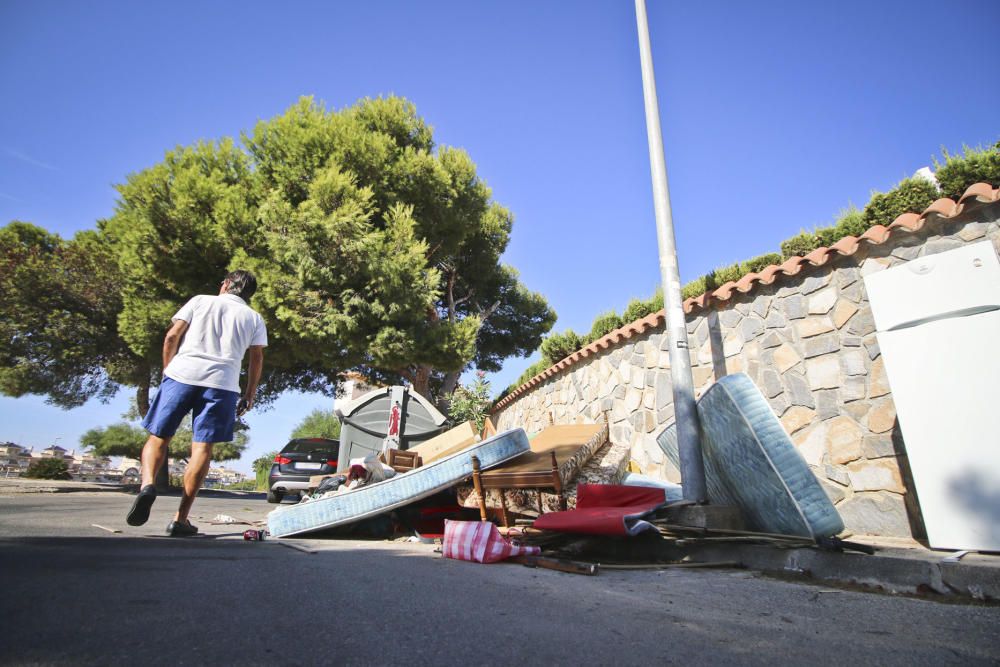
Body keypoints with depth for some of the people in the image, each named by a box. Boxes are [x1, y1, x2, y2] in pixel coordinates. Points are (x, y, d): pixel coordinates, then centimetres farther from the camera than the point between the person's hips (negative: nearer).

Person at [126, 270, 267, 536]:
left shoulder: (200, 301, 16)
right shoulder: (254, 318, 18)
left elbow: (171, 337, 9)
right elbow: (257, 358, 12)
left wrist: (167, 370, 20)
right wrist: (249, 395, 19)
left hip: (182, 372, 0)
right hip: (222, 382, 0)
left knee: (158, 437, 12)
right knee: (202, 447, 0)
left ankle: (147, 484, -15)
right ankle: (180, 519, 0)